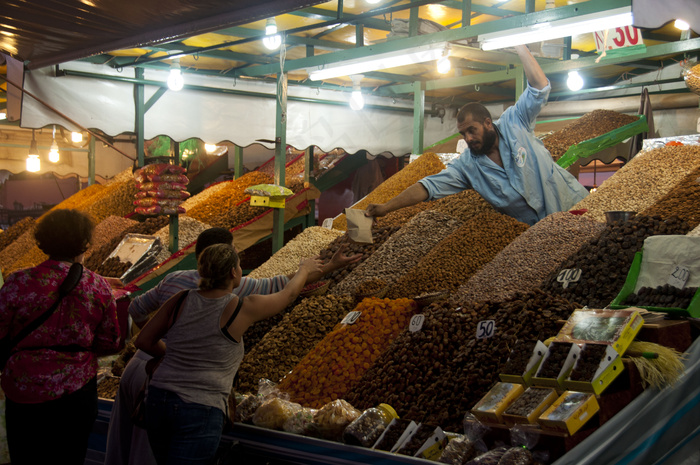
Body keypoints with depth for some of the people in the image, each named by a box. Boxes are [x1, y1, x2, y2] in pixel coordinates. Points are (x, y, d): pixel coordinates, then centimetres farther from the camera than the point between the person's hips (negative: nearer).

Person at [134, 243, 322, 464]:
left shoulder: (182, 300, 4)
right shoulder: (242, 309, -7)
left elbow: (143, 341, 11)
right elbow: (288, 294, 10)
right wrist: (304, 270, 31)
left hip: (158, 402, 6)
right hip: (200, 412, -6)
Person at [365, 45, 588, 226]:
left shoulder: (513, 124, -6)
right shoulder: (467, 165, -4)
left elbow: (540, 88, -9)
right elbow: (429, 186, -10)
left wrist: (520, 47, -13)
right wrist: (386, 207, -19)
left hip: (573, 204, -1)